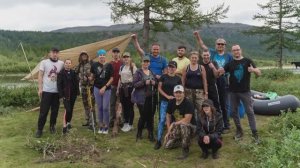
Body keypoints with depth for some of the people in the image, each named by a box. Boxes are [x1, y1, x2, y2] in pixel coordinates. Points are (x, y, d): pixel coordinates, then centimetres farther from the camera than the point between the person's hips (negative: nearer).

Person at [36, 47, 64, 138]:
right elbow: (40, 76, -1)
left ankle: (52, 126, 24)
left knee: (55, 110, 9)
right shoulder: (44, 62, 0)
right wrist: (40, 88, -8)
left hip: (57, 91, 3)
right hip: (46, 90, -3)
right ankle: (39, 129, 6)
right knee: (43, 111, -2)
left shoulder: (61, 63, 6)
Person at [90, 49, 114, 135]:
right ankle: (101, 126, 19)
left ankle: (106, 126, 11)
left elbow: (111, 78, -3)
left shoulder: (109, 65, -5)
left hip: (107, 89, -2)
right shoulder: (95, 65, 0)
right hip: (97, 89, 2)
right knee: (99, 108, 8)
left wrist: (105, 87, -10)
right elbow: (92, 76, 11)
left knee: (105, 108, -2)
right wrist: (89, 79, -9)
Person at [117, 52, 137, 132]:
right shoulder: (122, 67, 15)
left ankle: (130, 124, 7)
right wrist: (118, 88, 16)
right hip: (122, 87, 6)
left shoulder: (133, 67, -5)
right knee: (124, 105, 10)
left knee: (130, 106, -2)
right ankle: (126, 123, 22)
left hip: (130, 87, -6)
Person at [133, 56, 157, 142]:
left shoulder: (152, 72, 14)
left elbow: (156, 82, 23)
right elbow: (134, 84, -10)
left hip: (151, 98, 5)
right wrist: (144, 82, -21)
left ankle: (150, 134, 18)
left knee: (151, 116, 5)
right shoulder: (138, 72, -2)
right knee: (143, 116, -3)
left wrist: (154, 83, 0)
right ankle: (139, 134, 17)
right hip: (142, 98, -5)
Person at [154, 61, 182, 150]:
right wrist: (167, 96, -10)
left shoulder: (178, 78, 5)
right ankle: (158, 140, -3)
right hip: (164, 101, -1)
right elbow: (159, 88, -1)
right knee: (162, 120, -7)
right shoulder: (163, 77, 1)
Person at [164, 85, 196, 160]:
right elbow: (168, 117, 8)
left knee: (183, 125, -41)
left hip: (190, 127, -6)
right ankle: (184, 141, 21)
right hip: (176, 129, 6)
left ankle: (185, 150, -22)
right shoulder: (171, 103, 0)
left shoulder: (188, 103, -20)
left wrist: (173, 124, -19)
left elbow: (187, 120, -27)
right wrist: (169, 131, 1)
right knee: (167, 145, -6)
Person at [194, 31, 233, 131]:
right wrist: (197, 36, -5)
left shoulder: (229, 56, 5)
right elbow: (202, 45, 6)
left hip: (224, 83, -1)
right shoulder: (212, 52, 6)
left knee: (224, 105, 6)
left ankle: (226, 125, 16)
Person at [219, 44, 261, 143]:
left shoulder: (248, 61, 0)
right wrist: (218, 71, -19)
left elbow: (259, 73, -4)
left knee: (249, 112, -3)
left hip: (245, 91, -3)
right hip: (233, 91, 3)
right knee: (234, 111, 9)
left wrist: (253, 70, -27)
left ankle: (255, 133, 2)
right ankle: (239, 131, 23)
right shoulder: (230, 63, 8)